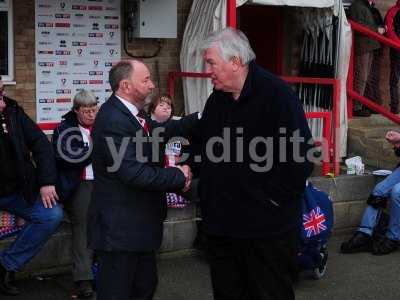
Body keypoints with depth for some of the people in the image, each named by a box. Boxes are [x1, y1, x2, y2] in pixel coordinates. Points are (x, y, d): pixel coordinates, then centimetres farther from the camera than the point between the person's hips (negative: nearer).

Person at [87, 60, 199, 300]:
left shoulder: (131, 112, 7)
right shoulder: (113, 120, -23)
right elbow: (134, 173, -27)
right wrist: (179, 176, -16)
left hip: (140, 223, 10)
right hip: (119, 227, -10)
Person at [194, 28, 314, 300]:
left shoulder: (277, 95, -15)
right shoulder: (217, 99, 11)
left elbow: (301, 157, -19)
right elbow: (202, 144, 23)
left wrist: (271, 198, -15)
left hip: (268, 229, -7)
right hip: (221, 223, 7)